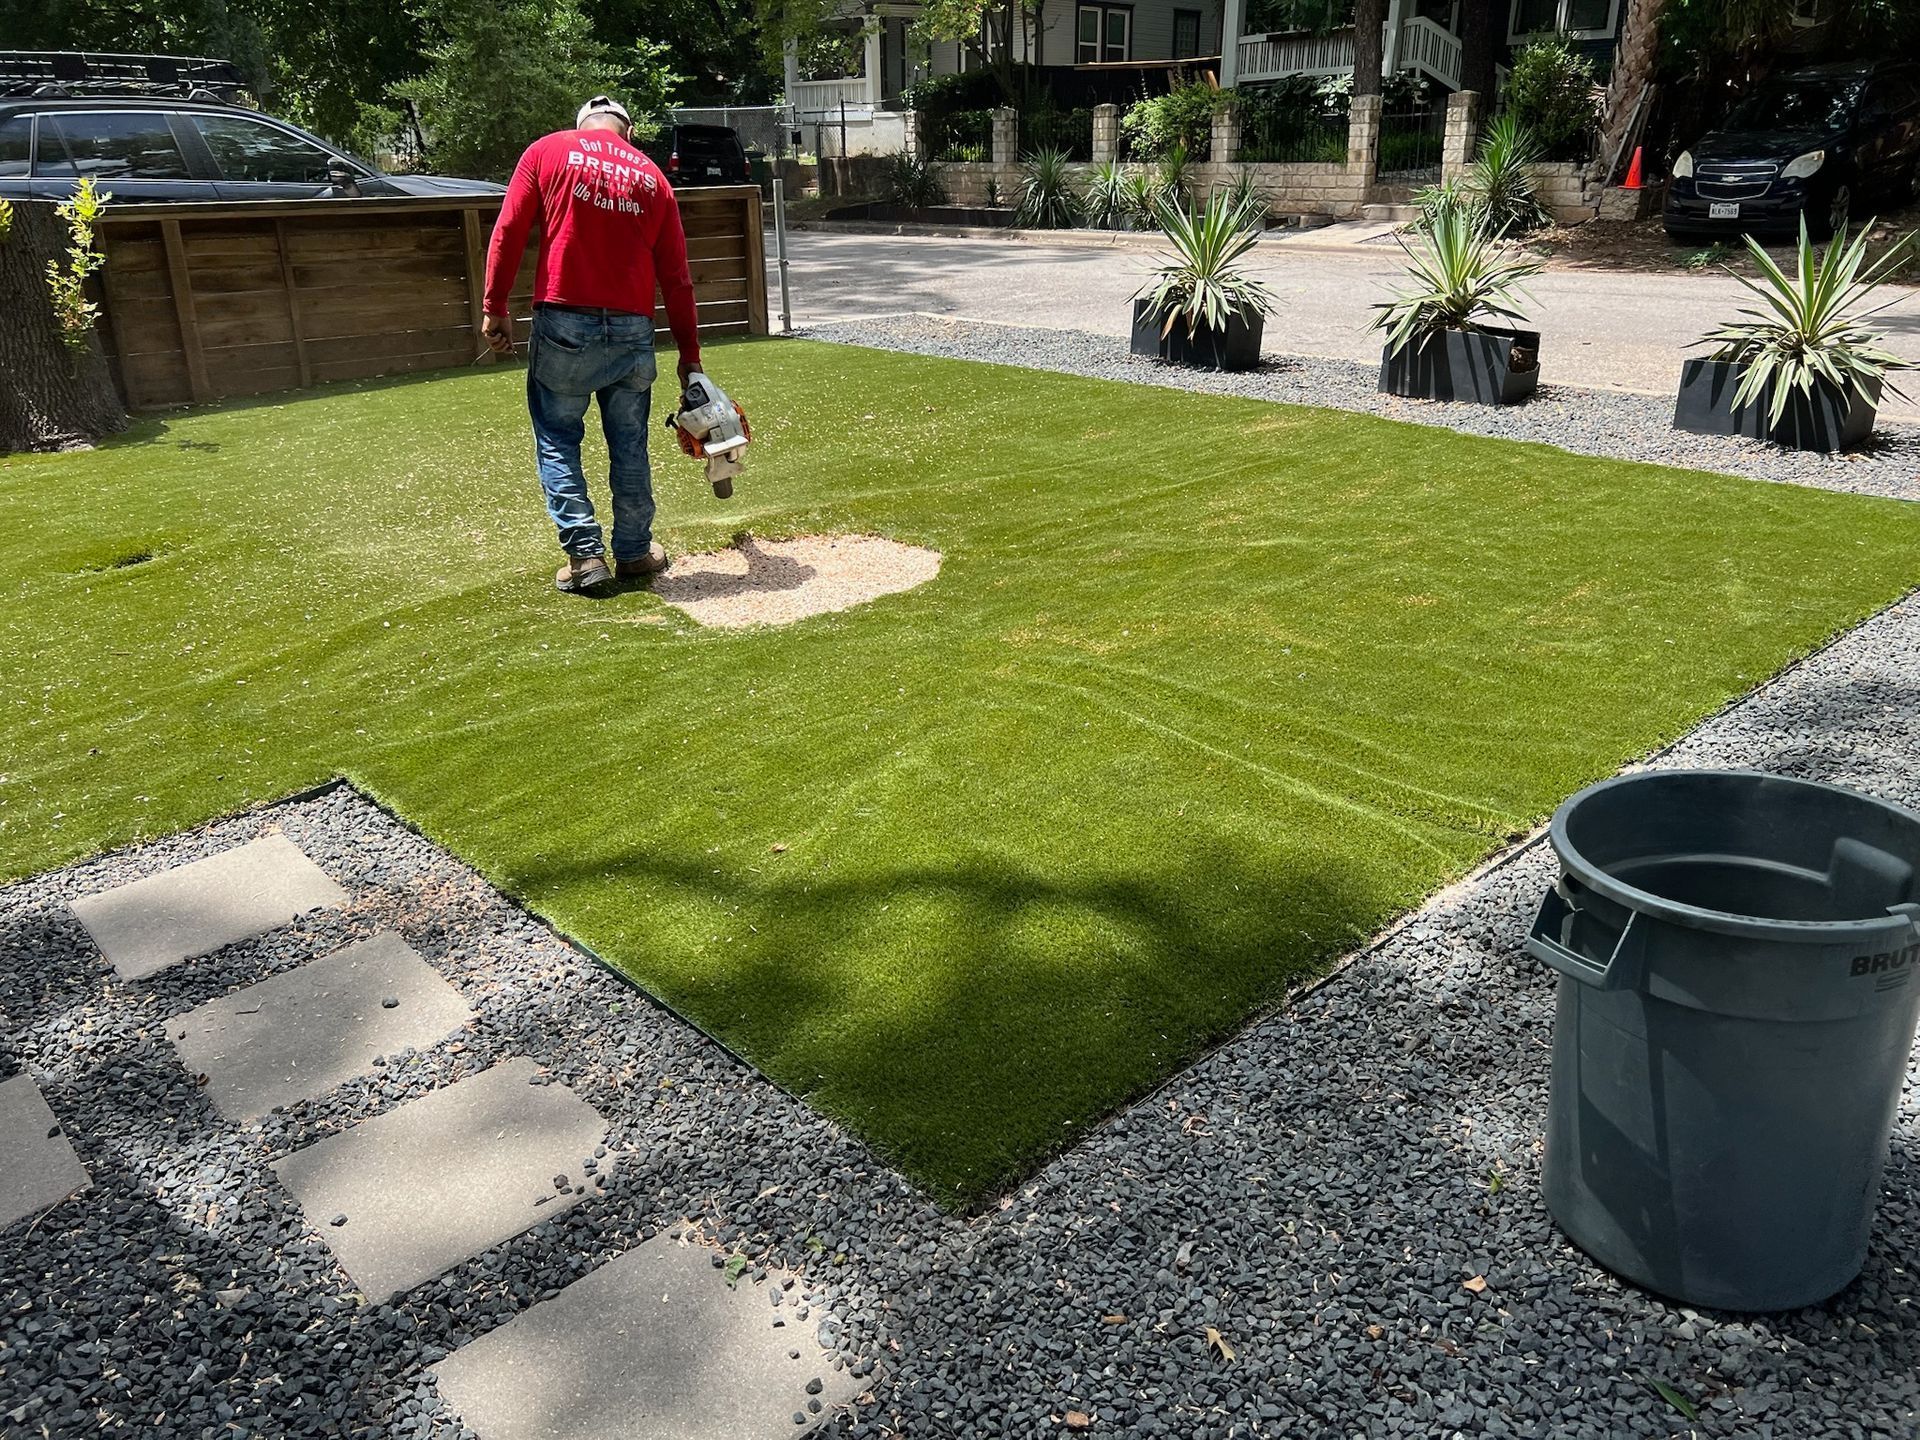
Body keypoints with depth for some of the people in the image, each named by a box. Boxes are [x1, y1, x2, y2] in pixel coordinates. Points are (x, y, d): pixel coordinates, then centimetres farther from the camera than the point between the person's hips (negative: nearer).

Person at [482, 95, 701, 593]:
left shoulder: (547, 151, 5)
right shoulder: (651, 177, 11)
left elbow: (509, 233, -2)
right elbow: (676, 277, 11)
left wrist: (494, 308, 5)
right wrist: (689, 356, 16)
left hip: (564, 323, -2)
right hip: (632, 329, 2)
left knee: (557, 440, 9)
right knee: (629, 445, 14)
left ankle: (584, 554, 2)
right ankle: (634, 552, 21)